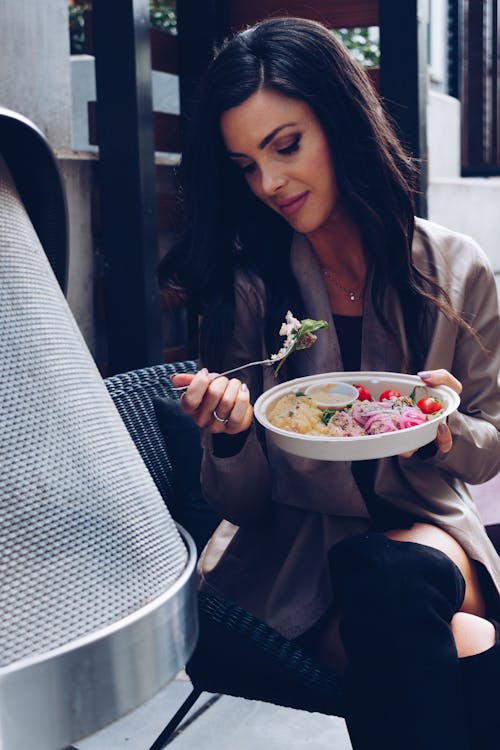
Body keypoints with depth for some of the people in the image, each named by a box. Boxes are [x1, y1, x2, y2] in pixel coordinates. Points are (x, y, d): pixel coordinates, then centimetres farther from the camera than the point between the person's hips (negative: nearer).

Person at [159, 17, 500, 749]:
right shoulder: (246, 284, -4)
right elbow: (242, 505, -1)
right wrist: (231, 438, -24)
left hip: (423, 527, 2)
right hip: (292, 547, -1)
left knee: (389, 582, -33)